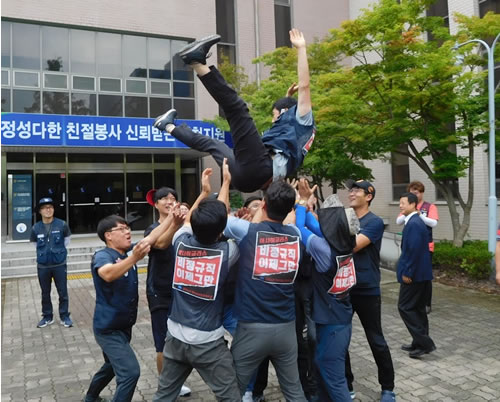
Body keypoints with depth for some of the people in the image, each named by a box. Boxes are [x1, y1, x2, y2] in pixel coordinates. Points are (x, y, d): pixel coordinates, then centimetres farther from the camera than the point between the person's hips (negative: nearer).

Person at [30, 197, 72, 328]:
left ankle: (65, 316, 20)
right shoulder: (36, 228, -5)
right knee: (45, 293, 14)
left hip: (60, 265, -1)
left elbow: (67, 239, 10)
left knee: (63, 292, 6)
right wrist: (44, 253, 9)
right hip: (42, 266, 2)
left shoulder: (61, 225, -8)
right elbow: (34, 243, 13)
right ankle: (47, 316, 30)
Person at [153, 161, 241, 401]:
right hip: (208, 342, -4)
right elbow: (219, 219, 4)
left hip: (175, 337, 5)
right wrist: (226, 182, 12)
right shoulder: (225, 253, -13)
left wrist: (203, 192, 25)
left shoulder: (181, 243, -6)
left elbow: (188, 222, 16)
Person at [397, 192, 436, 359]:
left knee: (405, 307, -2)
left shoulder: (413, 224, -19)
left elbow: (414, 250, -25)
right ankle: (420, 343, 24)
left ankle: (425, 343, 0)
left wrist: (407, 273, -19)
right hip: (421, 272, 10)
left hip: (413, 274, -10)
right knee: (417, 308, 15)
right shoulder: (416, 221, 13)